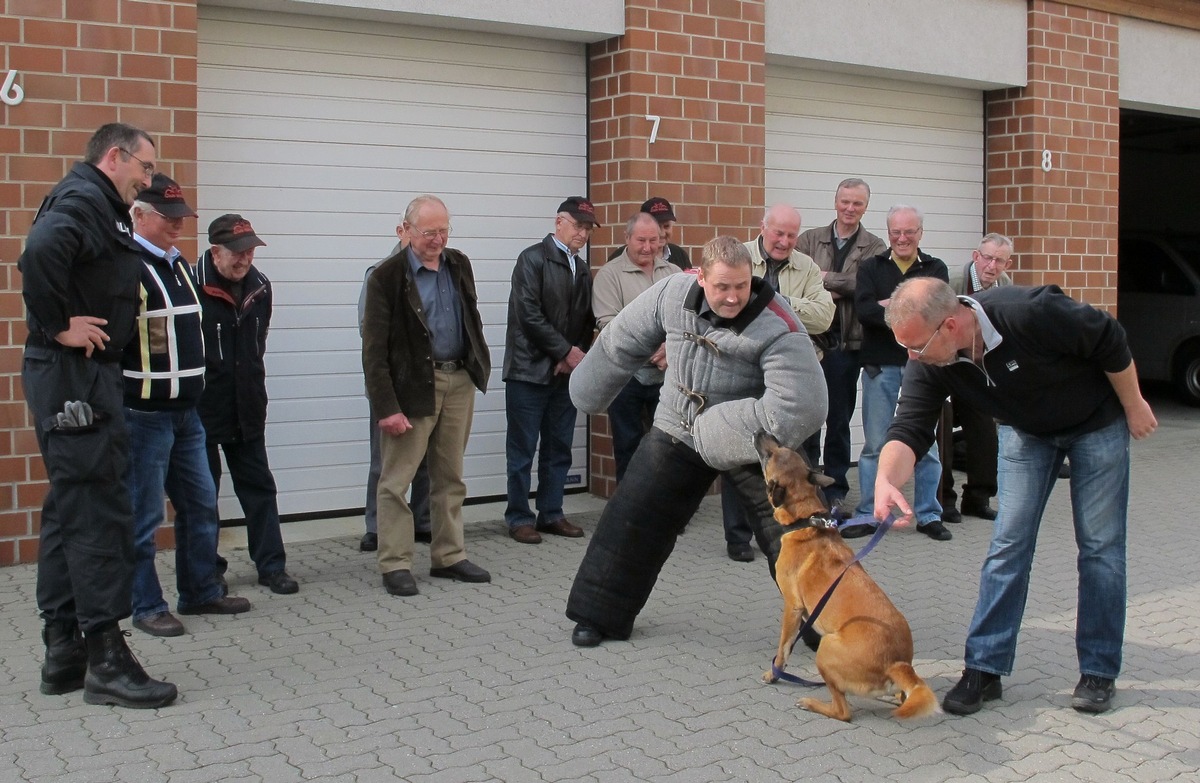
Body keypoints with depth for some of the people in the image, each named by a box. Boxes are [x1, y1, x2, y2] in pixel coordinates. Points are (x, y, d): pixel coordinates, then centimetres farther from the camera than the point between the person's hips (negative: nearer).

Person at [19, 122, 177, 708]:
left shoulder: (97, 205, 20)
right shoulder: (82, 199, -11)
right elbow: (39, 255, -30)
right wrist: (58, 327, -21)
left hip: (77, 379, 10)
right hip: (75, 378, -10)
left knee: (70, 511, 13)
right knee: (99, 512, -8)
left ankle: (63, 651, 22)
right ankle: (105, 659, -2)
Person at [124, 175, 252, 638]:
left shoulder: (178, 264, 14)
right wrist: (120, 401, -20)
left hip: (186, 411, 9)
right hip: (144, 413, -9)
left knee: (201, 505, 14)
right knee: (143, 515, 1)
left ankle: (201, 592, 26)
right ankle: (147, 607, 12)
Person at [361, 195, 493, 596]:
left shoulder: (459, 265, 8)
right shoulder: (387, 277, -10)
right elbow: (374, 350, -12)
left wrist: (479, 367, 9)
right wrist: (386, 407, -17)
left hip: (459, 381, 6)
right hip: (413, 386, -6)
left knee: (450, 476, 13)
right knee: (396, 479, -1)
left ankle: (449, 557, 23)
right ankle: (395, 565, 8)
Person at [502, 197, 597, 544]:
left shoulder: (581, 268, 14)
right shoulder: (533, 258, -6)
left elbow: (587, 320, 14)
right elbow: (529, 314, -15)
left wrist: (575, 355, -4)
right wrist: (567, 351, -12)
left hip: (565, 372, 6)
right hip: (529, 371, -6)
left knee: (559, 449, 9)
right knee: (522, 449, 0)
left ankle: (551, 514, 18)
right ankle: (519, 518, 8)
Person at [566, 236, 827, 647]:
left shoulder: (777, 325, -27)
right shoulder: (672, 294, -12)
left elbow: (798, 405, -34)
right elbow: (623, 342, 5)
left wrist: (723, 432, -31)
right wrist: (591, 390, 17)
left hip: (750, 442, -3)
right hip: (677, 433, 4)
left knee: (789, 528, -7)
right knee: (630, 521, 6)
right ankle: (600, 614, 23)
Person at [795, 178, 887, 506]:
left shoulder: (875, 248, 4)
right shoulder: (809, 240, 8)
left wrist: (826, 279, -14)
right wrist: (830, 292, -17)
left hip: (847, 343, -1)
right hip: (810, 339, 1)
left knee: (839, 419, 8)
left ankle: (835, 488, 19)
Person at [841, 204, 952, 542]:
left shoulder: (935, 269, 6)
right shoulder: (870, 268, 5)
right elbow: (864, 310, -12)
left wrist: (889, 306, -15)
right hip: (880, 365, 0)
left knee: (926, 443, 7)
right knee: (875, 444, 5)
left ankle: (929, 515, 17)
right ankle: (868, 515, 13)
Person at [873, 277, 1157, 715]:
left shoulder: (1029, 314, -39)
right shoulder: (929, 365, -24)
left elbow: (1111, 343, -25)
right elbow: (910, 428, -29)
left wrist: (1134, 408, -13)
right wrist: (886, 479, -50)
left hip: (1097, 421, -3)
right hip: (1025, 430, 4)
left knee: (1100, 545, 0)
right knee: (1009, 544, -2)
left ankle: (1099, 671, 12)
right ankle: (985, 668, 2)